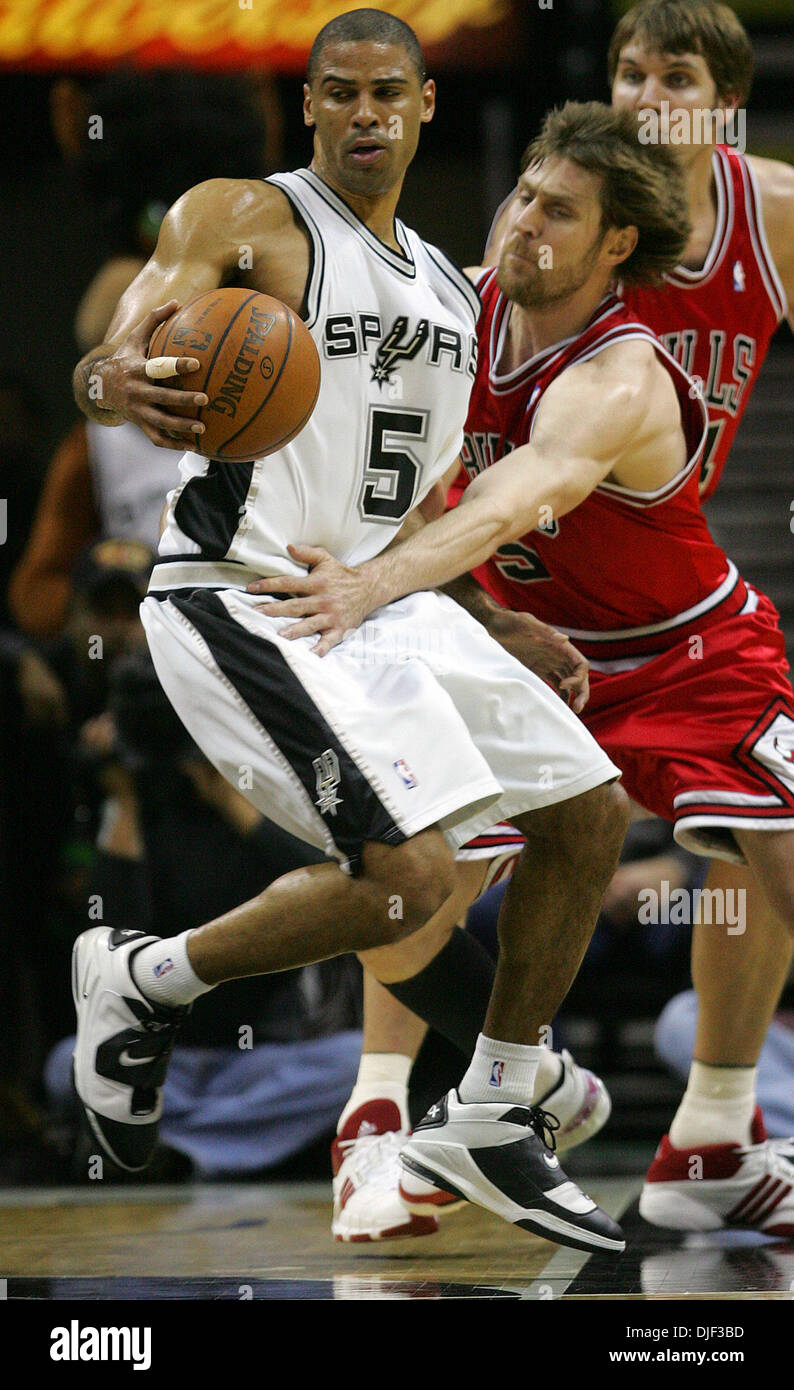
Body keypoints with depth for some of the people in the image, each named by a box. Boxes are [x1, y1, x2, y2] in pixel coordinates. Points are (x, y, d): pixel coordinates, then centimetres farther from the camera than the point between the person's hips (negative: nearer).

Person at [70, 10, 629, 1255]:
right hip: (247, 595, -9)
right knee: (406, 879, -23)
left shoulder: (445, 286, 16)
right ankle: (144, 980, 0)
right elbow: (103, 364, -21)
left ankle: (496, 1122, 18)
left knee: (590, 812, 8)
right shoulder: (242, 218, -8)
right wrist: (121, 386, -45)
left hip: (379, 594, 9)